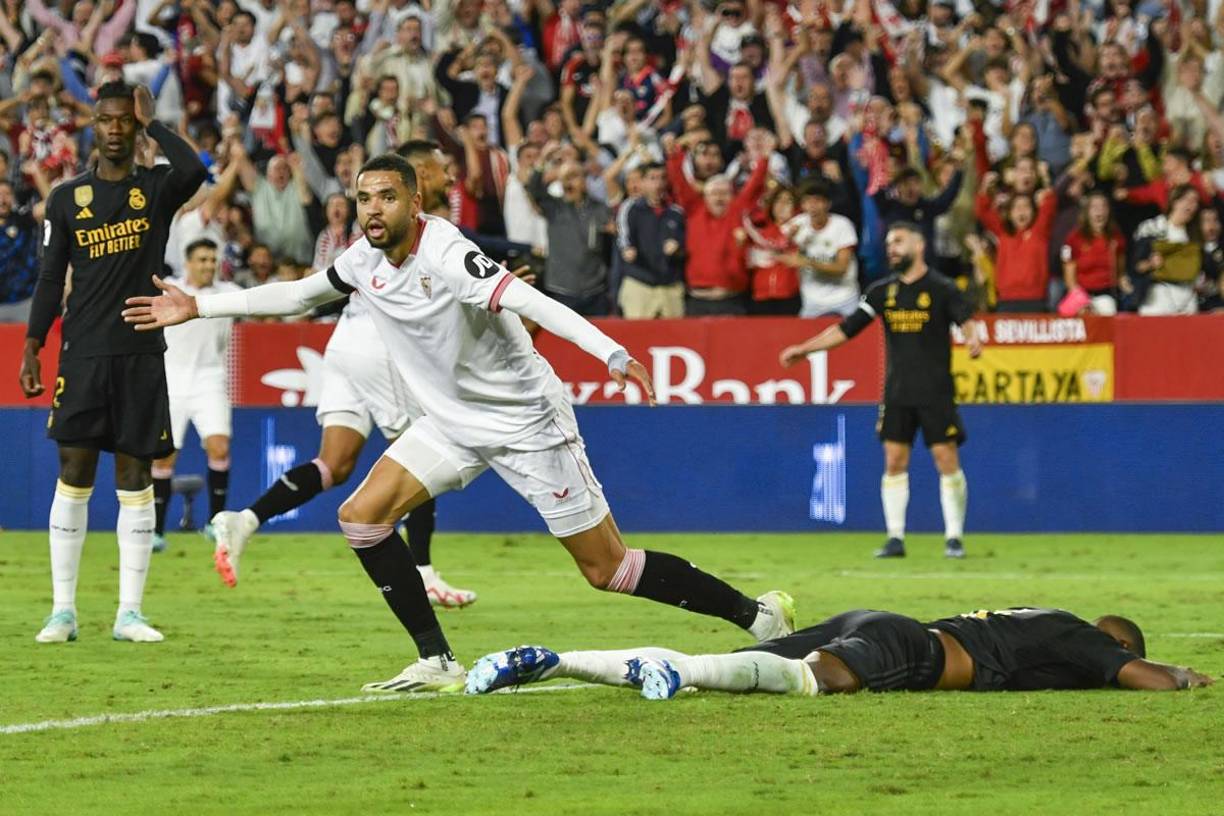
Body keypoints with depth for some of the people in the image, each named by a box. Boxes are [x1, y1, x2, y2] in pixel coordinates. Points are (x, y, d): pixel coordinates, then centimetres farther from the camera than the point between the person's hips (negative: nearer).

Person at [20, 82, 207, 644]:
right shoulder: (68, 198, 8)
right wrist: (31, 349, 1)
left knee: (135, 478, 1)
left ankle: (130, 613, 4)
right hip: (81, 354, 1)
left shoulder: (156, 189, 4)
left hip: (141, 352, -1)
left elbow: (192, 170, -20)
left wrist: (151, 122, -9)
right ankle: (63, 610, 2)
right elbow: (50, 279, 9)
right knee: (73, 476, -2)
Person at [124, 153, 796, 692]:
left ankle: (757, 615, 7)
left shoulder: (444, 254, -25)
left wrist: (611, 353, -52)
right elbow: (297, 294, 16)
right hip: (454, 421, 8)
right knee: (362, 516, -6)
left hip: (526, 418, -8)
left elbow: (526, 300, -39)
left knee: (608, 569, -7)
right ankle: (438, 664, 0)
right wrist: (198, 307, 16)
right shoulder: (367, 260, -1)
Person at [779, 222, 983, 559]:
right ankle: (895, 538, 5)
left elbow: (966, 319, -18)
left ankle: (954, 538, 2)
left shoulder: (942, 289, -4)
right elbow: (846, 329, 12)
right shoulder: (883, 291, 9)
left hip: (935, 392, -4)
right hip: (897, 391, 4)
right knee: (894, 461, 0)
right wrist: (803, 349, 8)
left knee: (947, 460, -6)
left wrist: (973, 339, -41)